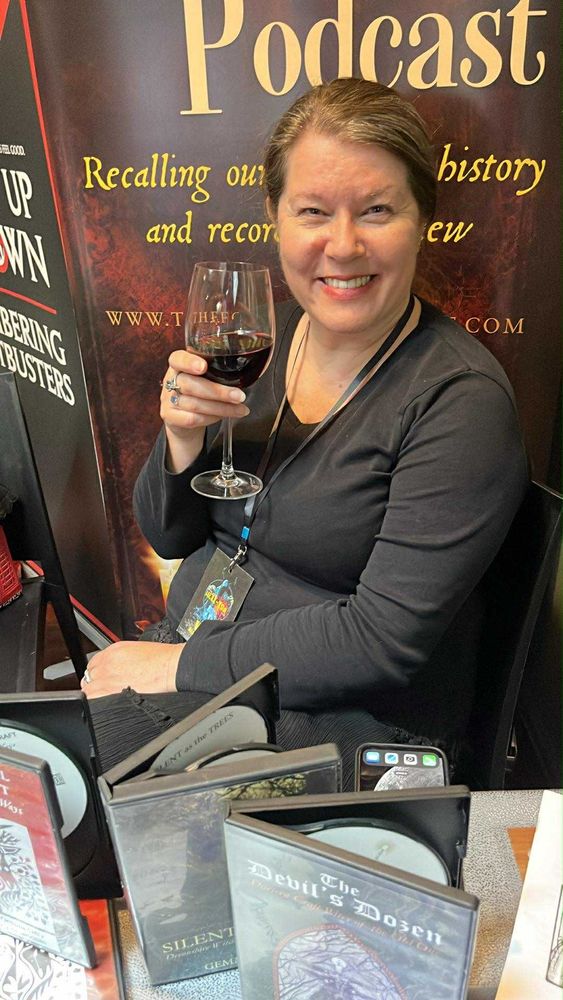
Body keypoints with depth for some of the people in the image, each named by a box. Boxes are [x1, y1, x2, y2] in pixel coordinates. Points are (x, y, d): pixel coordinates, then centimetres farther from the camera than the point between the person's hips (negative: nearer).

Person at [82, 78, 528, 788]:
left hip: (345, 721, -5)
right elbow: (169, 536, 5)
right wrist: (183, 439, -15)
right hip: (187, 664, 6)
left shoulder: (461, 399, -18)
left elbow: (384, 638, -21)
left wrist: (185, 664, -17)